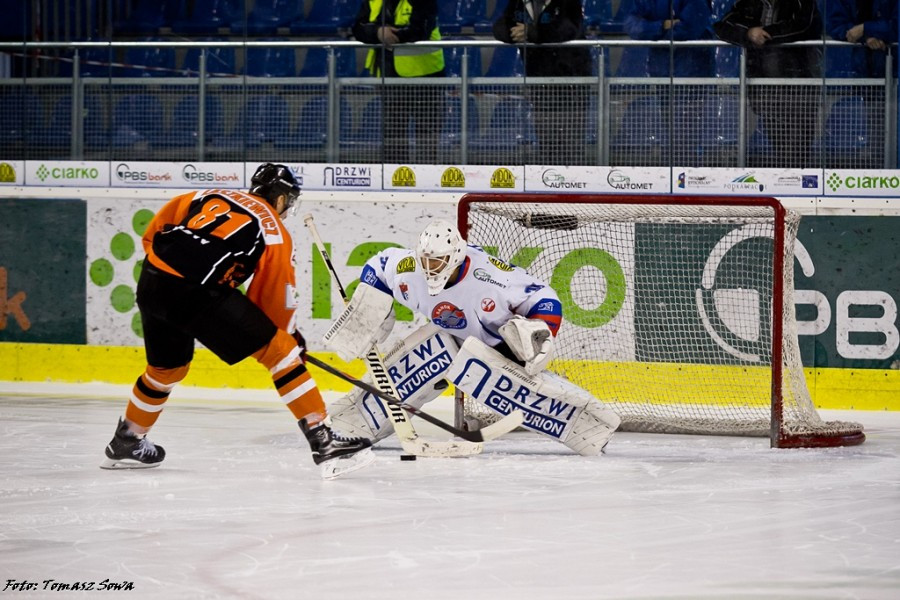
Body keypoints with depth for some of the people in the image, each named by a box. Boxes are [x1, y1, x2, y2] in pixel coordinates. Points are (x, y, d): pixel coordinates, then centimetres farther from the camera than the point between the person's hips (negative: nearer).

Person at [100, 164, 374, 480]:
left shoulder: (209, 197, 24)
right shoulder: (274, 231, 10)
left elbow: (152, 233, 23)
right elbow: (275, 299, 11)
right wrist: (292, 335, 26)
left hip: (150, 284, 7)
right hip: (199, 293, -7)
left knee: (166, 369, 32)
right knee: (279, 348, -1)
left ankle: (126, 442, 48)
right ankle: (322, 441, -8)